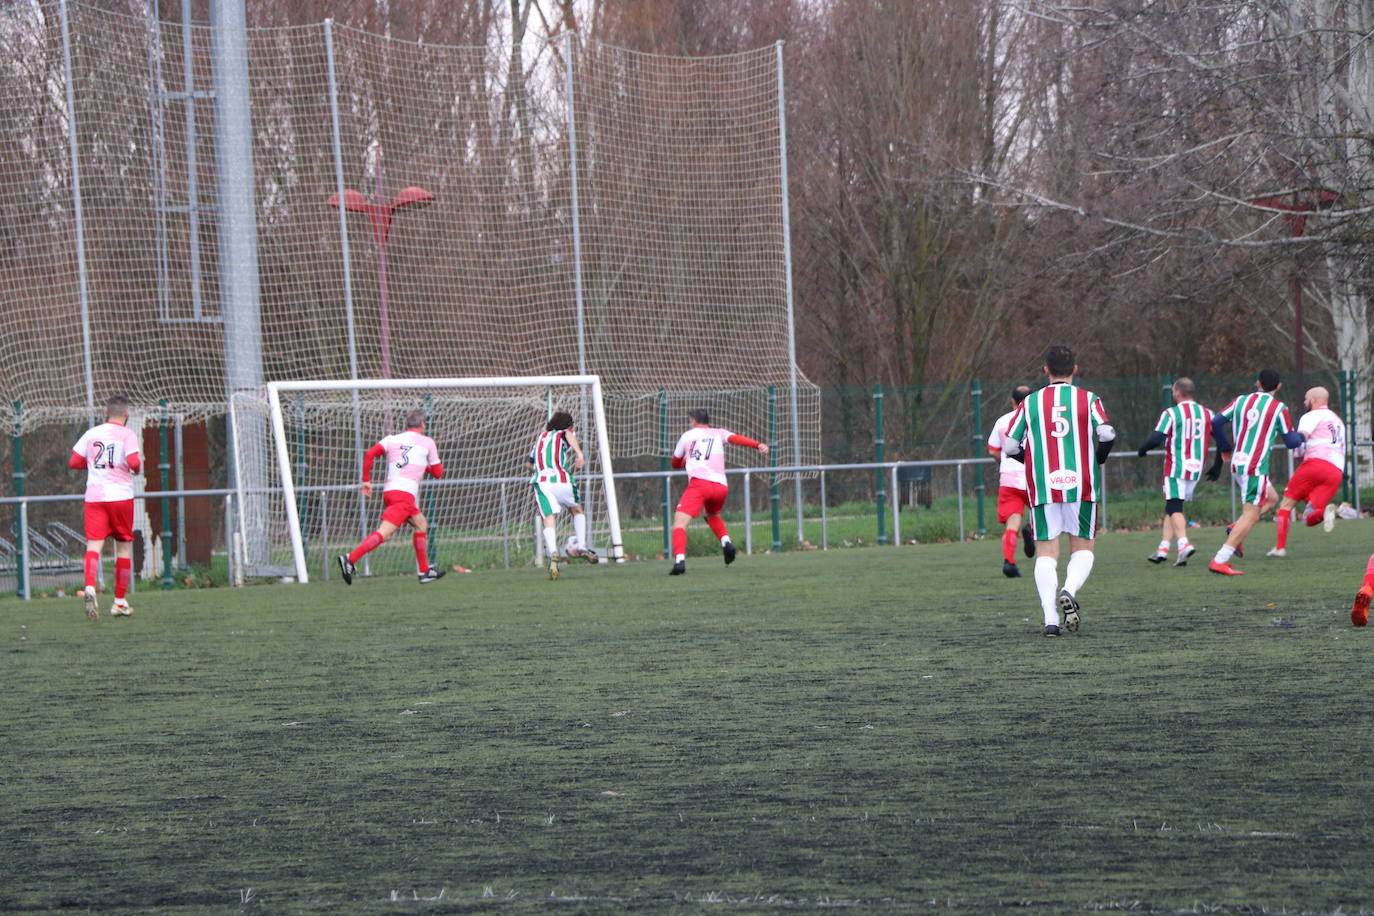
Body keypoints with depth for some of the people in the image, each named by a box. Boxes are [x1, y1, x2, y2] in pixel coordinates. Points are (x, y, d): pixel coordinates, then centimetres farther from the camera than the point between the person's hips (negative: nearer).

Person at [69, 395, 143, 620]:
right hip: (121, 496, -2)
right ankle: (120, 601, 16)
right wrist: (136, 467, 5)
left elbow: (73, 462, 8)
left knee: (94, 544, -7)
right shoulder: (128, 435, -3)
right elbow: (133, 461, -17)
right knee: (124, 546, 12)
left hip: (94, 496, 2)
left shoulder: (91, 434, 8)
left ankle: (90, 588, -34)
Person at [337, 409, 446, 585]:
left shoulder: (392, 439, 16)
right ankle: (350, 559, -33)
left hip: (389, 491, 7)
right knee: (384, 532, -17)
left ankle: (425, 571, 27)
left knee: (421, 524, 23)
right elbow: (437, 473, 15)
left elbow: (370, 454, -1)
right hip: (404, 494, -7)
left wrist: (366, 480, 6)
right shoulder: (427, 442, 9)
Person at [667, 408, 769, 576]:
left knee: (679, 524, -8)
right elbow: (736, 439, -1)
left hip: (699, 482, -4)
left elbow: (675, 463, 32)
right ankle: (726, 541, 8)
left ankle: (679, 560, -33)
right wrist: (758, 445, -14)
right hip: (721, 485, 4)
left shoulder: (687, 435, 20)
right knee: (712, 515, 34)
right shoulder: (718, 433, 21)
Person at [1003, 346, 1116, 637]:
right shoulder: (1088, 399, 3)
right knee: (1082, 547, 11)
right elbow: (1107, 434, -11)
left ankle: (1050, 617, -12)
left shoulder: (1030, 402, 6)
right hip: (1082, 486, -1)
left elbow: (1011, 447, 4)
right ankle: (1069, 590, -18)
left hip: (1043, 487, 1)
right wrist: (1098, 459, 9)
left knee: (1046, 552, 2)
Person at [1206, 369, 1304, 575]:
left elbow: (1216, 422, 3)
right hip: (1255, 468, -7)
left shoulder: (1241, 401, 7)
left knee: (1272, 499, 24)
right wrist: (1301, 435, 23)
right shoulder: (1279, 408, -5)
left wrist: (1225, 448, 17)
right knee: (1251, 516, -4)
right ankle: (1219, 561, -12)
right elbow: (1291, 441, 0)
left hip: (1237, 464, 7)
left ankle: (1235, 530, 5)